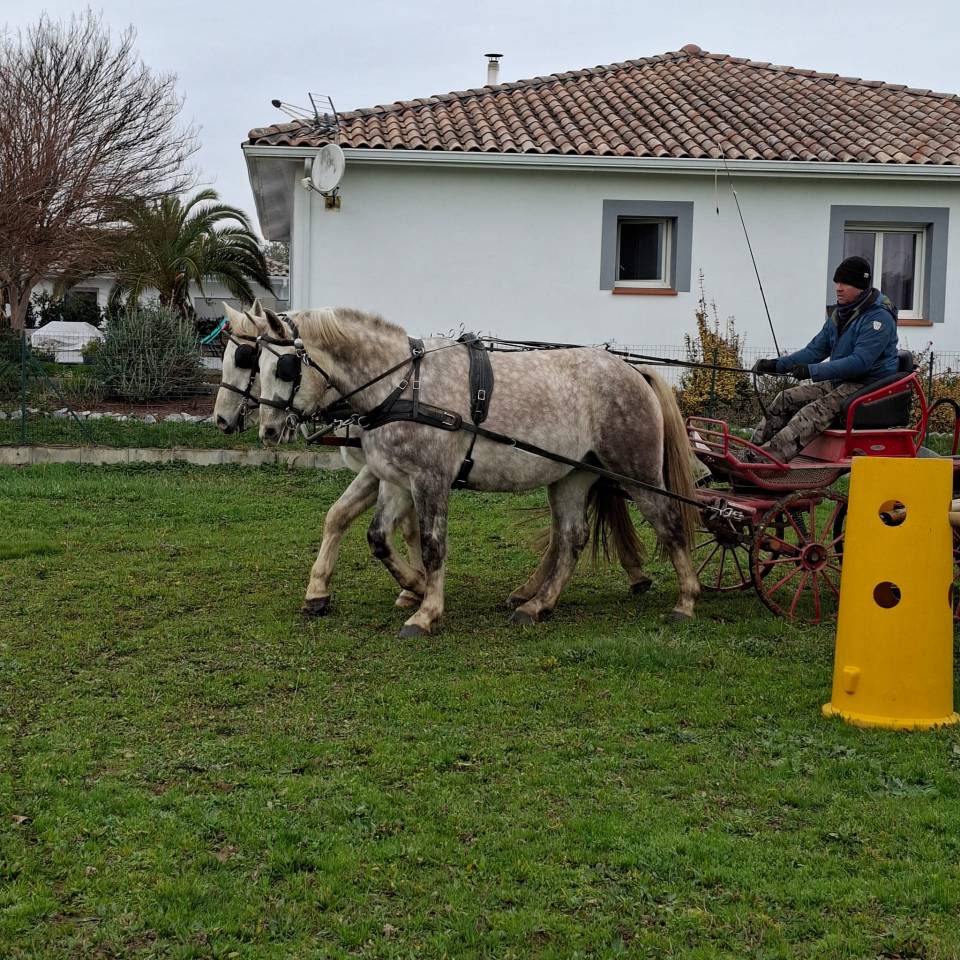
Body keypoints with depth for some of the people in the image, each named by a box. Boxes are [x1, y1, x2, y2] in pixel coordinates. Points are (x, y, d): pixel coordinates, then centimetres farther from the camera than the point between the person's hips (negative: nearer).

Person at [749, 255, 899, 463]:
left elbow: (860, 362, -25)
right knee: (786, 399, -6)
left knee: (815, 412, -30)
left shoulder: (879, 317, -16)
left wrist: (813, 371, -30)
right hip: (841, 381, 9)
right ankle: (752, 456, -13)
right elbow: (816, 350, 17)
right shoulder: (840, 313, 14)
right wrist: (778, 364, 4)